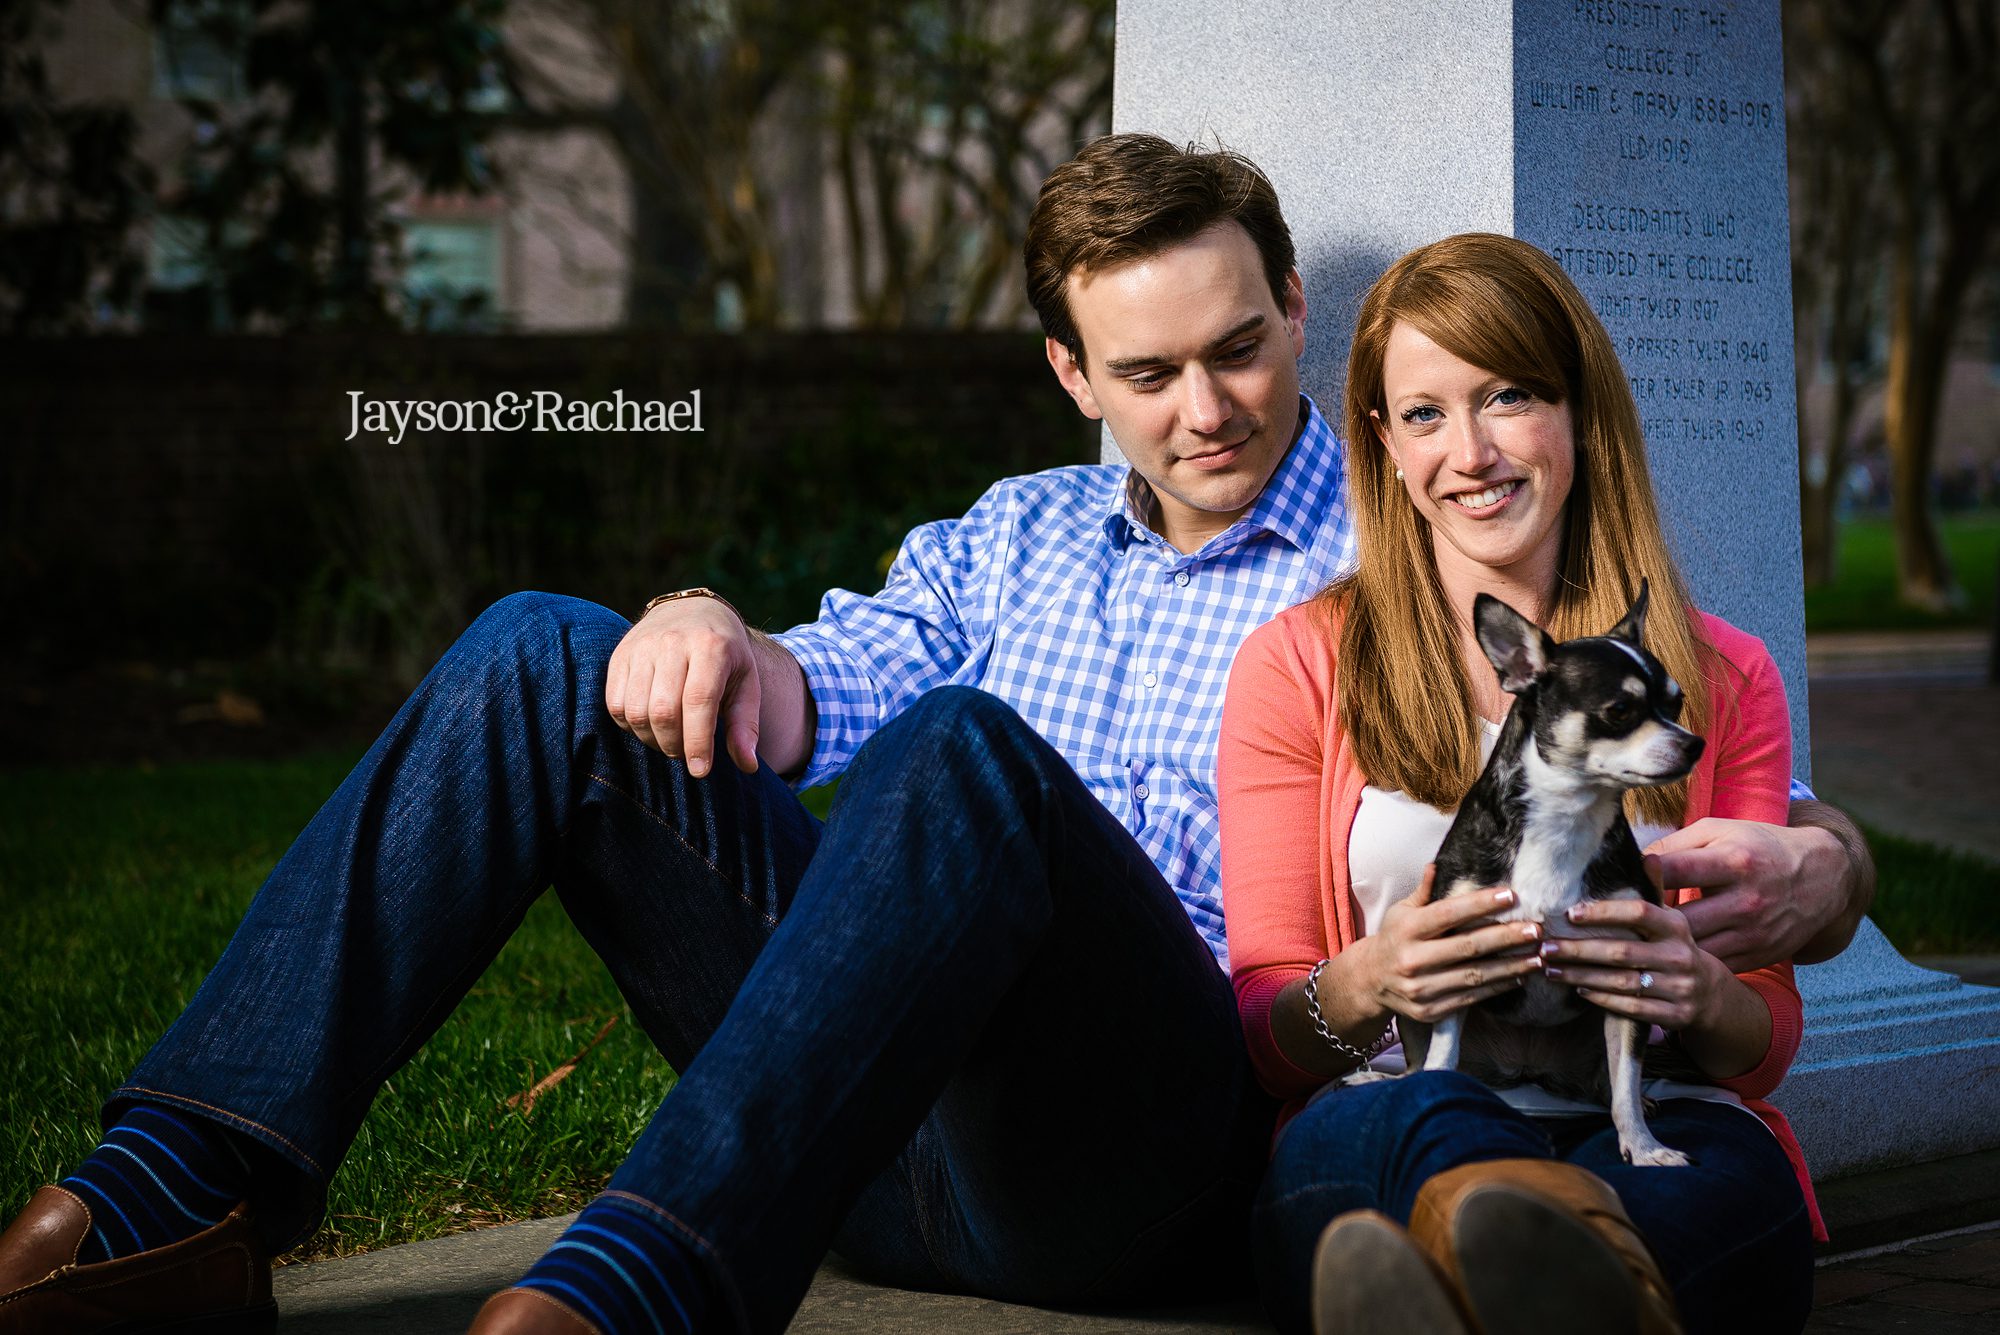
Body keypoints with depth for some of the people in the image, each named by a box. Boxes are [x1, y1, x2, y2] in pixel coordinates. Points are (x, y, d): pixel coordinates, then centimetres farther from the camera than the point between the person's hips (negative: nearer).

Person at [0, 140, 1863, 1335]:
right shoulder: (1007, 539, 25)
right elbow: (843, 676, 8)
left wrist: (1801, 865, -24)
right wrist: (717, 633, -16)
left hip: (1145, 1162, -5)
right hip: (887, 1130, 6)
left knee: (965, 752, -34)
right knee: (546, 655, -6)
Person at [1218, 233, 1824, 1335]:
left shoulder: (1722, 680, 17)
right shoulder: (1298, 665, 13)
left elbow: (1768, 1041, 15)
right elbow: (1261, 1033, 10)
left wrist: (1700, 994, -12)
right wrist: (1362, 989, -16)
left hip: (1653, 1137, 1)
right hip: (1385, 1129, -1)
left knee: (1721, 1163, -38)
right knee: (1432, 1122, -39)